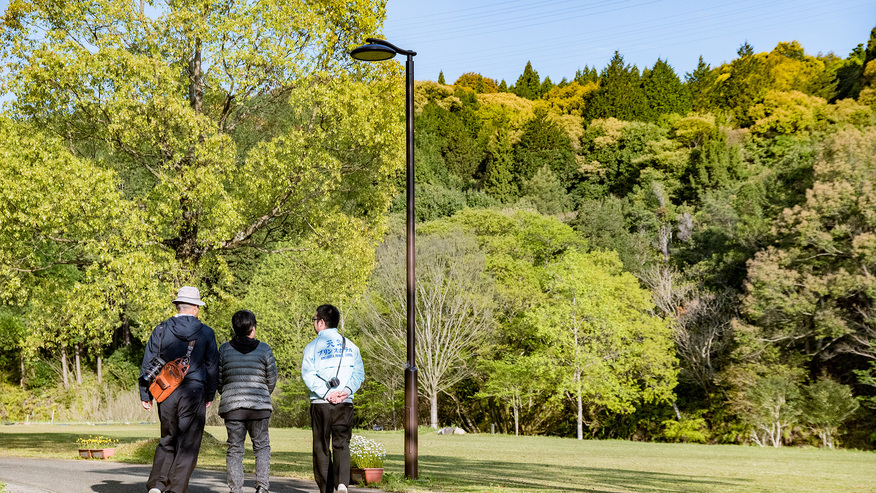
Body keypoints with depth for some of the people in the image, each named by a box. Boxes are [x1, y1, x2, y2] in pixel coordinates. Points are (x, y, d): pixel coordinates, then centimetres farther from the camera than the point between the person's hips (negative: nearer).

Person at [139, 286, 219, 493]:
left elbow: (147, 365, 1)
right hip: (193, 394, -2)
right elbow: (212, 367, 3)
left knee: (167, 441, 17)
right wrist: (209, 396, 13)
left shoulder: (161, 331, 1)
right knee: (188, 445, 4)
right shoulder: (206, 333, -1)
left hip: (166, 393, 2)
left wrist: (145, 395, 6)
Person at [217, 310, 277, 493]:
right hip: (259, 406, -1)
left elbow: (218, 379, 6)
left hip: (232, 405, 1)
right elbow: (271, 380, 4)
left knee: (235, 450, 6)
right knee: (262, 446, 12)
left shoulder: (224, 349, 2)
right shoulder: (264, 349, -1)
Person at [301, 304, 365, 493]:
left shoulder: (312, 347, 1)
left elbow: (308, 375, -10)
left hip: (320, 404, -2)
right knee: (341, 445, 2)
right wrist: (347, 390, -8)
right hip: (345, 405, 2)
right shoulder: (350, 345, 11)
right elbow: (359, 373, 1)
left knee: (322, 448, 8)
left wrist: (326, 394, -12)